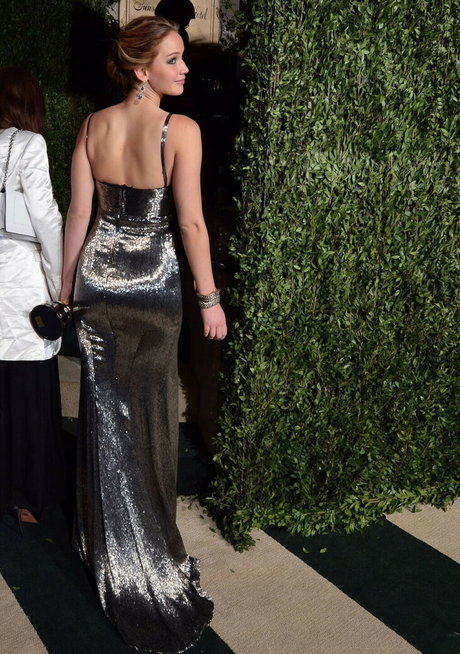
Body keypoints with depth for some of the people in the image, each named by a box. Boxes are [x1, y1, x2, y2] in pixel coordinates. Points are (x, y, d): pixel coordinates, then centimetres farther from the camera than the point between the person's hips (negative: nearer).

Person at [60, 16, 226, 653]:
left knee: (104, 408, 15)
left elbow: (79, 212, 2)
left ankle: (105, 538, 32)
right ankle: (149, 546, 25)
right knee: (150, 415, 10)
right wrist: (210, 298, -6)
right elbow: (191, 222, -15)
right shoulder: (181, 130, -15)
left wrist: (67, 282, 12)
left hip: (98, 274, 4)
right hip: (153, 281, -4)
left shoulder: (94, 126, 0)